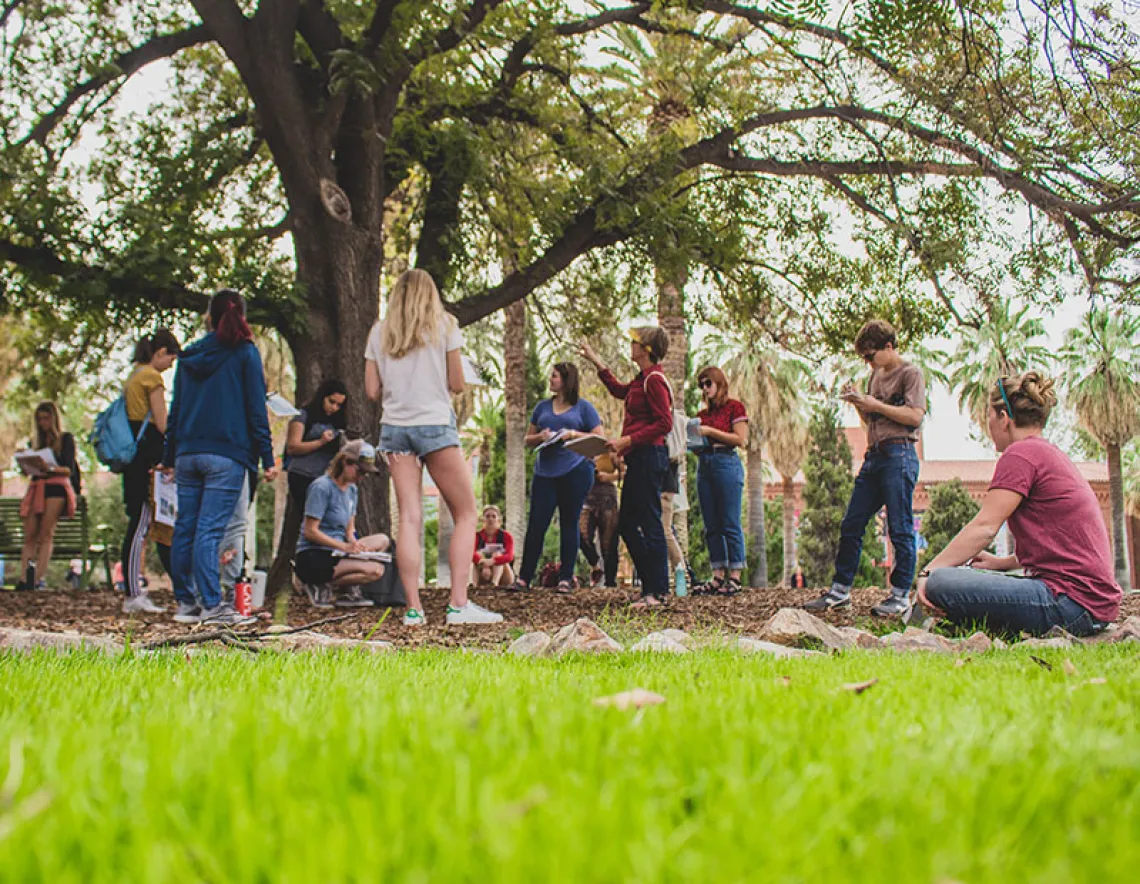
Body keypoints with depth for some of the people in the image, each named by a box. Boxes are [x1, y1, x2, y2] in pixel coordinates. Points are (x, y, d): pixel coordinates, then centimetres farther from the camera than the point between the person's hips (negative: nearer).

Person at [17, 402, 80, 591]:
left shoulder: (66, 439, 11)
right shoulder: (37, 442, 26)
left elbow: (69, 469, 0)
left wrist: (53, 468, -19)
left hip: (57, 486, -4)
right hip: (37, 486, 4)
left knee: (46, 533, -17)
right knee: (30, 535, -10)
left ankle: (38, 578, -25)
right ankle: (25, 579, -20)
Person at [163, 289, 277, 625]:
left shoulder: (189, 355, 13)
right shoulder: (245, 353, -1)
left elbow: (175, 409, 16)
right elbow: (256, 409, -4)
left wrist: (170, 457, 21)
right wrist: (267, 458, -2)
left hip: (187, 454, 5)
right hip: (226, 455, -5)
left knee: (184, 529, 8)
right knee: (210, 530, -8)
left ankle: (185, 602, 13)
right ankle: (212, 605, -9)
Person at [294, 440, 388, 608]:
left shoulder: (352, 490, 14)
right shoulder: (321, 487, -13)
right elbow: (310, 531, -16)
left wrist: (355, 544, -9)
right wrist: (345, 546, -21)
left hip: (335, 552, 9)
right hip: (313, 557, -9)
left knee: (382, 540, -1)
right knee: (375, 570, -24)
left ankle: (351, 590, -7)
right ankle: (321, 586, -11)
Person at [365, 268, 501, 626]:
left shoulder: (380, 332, 9)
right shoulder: (443, 325, 1)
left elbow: (372, 390, 7)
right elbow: (457, 384, 0)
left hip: (395, 426, 4)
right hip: (435, 424, -3)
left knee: (409, 518, 1)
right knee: (465, 514, 4)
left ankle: (413, 608, -5)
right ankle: (458, 603, -6)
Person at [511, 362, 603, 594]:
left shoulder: (583, 407, 5)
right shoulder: (542, 407, 16)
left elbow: (598, 438, 1)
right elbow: (528, 439, 20)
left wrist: (573, 434, -11)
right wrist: (540, 437, -3)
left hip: (575, 471, -3)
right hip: (545, 472, 3)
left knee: (569, 524, 3)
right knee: (536, 524, -2)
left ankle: (566, 579, 9)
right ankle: (524, 578, 2)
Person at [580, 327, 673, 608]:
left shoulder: (654, 380, -13)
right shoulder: (642, 380, 16)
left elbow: (664, 424, -19)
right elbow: (619, 391, 36)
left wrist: (627, 440, -19)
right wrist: (596, 362, 35)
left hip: (649, 456, -10)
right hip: (638, 459, 10)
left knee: (650, 523, -7)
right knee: (626, 524, 12)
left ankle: (658, 592, -2)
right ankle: (652, 585, 17)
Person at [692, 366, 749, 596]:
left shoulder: (734, 407, 1)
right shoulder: (702, 414, 19)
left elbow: (740, 439, -8)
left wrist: (710, 431, -11)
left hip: (726, 463, -7)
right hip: (704, 465, 7)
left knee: (730, 524, -7)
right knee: (711, 526, 4)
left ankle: (734, 577, -6)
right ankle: (718, 577, 6)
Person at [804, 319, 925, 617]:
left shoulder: (910, 373, -3)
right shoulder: (876, 375, 21)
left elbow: (914, 416, -14)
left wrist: (875, 405, -12)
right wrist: (858, 403, 6)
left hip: (899, 455, -8)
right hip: (874, 456, 8)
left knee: (900, 528, -5)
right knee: (851, 525, 5)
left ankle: (901, 595, 1)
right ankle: (840, 590, 10)